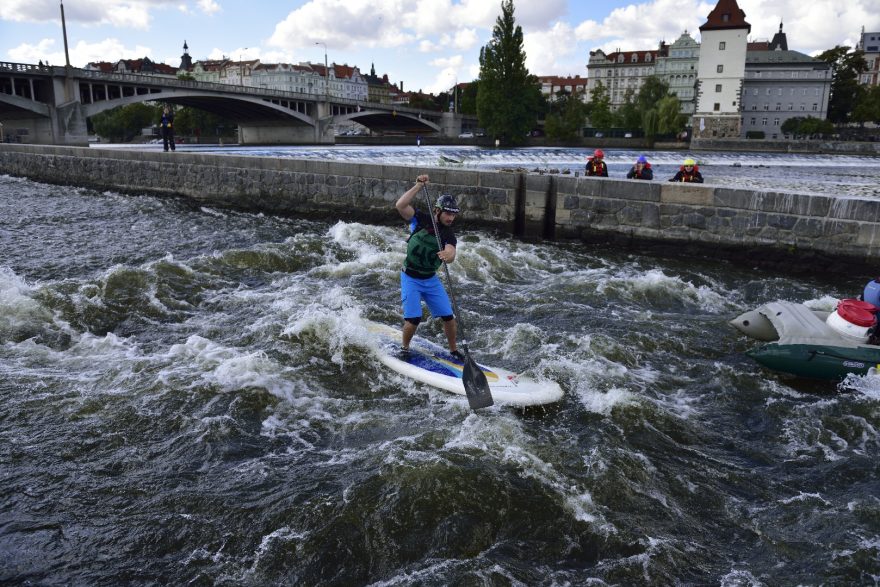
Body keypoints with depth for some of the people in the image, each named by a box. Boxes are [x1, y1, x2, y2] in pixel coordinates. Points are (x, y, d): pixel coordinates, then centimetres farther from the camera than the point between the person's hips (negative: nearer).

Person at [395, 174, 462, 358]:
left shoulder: (449, 234, -5)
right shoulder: (421, 219, -11)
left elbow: (451, 254, -23)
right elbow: (400, 205, -27)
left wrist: (447, 256, -47)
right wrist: (419, 186, -29)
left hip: (431, 279, 4)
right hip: (410, 278, -3)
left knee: (448, 316, 1)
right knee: (413, 319, -12)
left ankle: (453, 350, 22)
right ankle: (404, 348, 16)